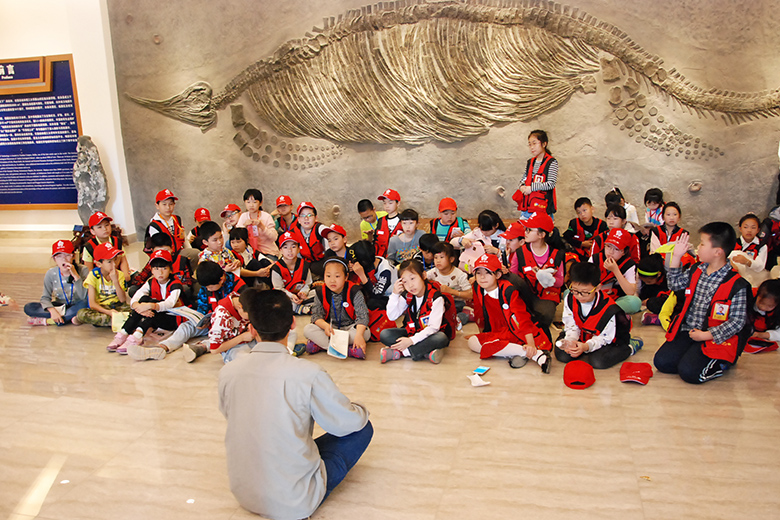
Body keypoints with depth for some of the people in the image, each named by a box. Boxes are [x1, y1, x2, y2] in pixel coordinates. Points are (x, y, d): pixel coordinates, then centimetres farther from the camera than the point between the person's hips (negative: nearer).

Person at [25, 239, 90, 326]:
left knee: (86, 303, -37)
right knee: (28, 307, -17)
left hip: (76, 306, -2)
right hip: (59, 306, 2)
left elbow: (84, 297, -21)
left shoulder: (83, 270, -12)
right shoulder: (51, 274, -5)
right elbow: (45, 297, -6)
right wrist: (52, 311, -27)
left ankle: (46, 320, -23)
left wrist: (75, 275, -28)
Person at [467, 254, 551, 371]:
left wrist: (530, 344, -31)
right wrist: (481, 332, 26)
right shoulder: (478, 288, 0)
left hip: (515, 332, -7)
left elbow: (523, 316, -21)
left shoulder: (508, 290, -16)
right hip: (497, 334, 7)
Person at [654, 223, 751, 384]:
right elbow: (675, 283, 20)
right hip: (688, 330, 6)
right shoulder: (696, 271, 3)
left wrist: (706, 335, -18)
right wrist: (676, 256, 9)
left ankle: (721, 362, 6)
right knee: (661, 361, -9)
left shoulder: (736, 285, -14)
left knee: (689, 372, -21)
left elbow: (737, 322, -13)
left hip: (715, 338, -5)